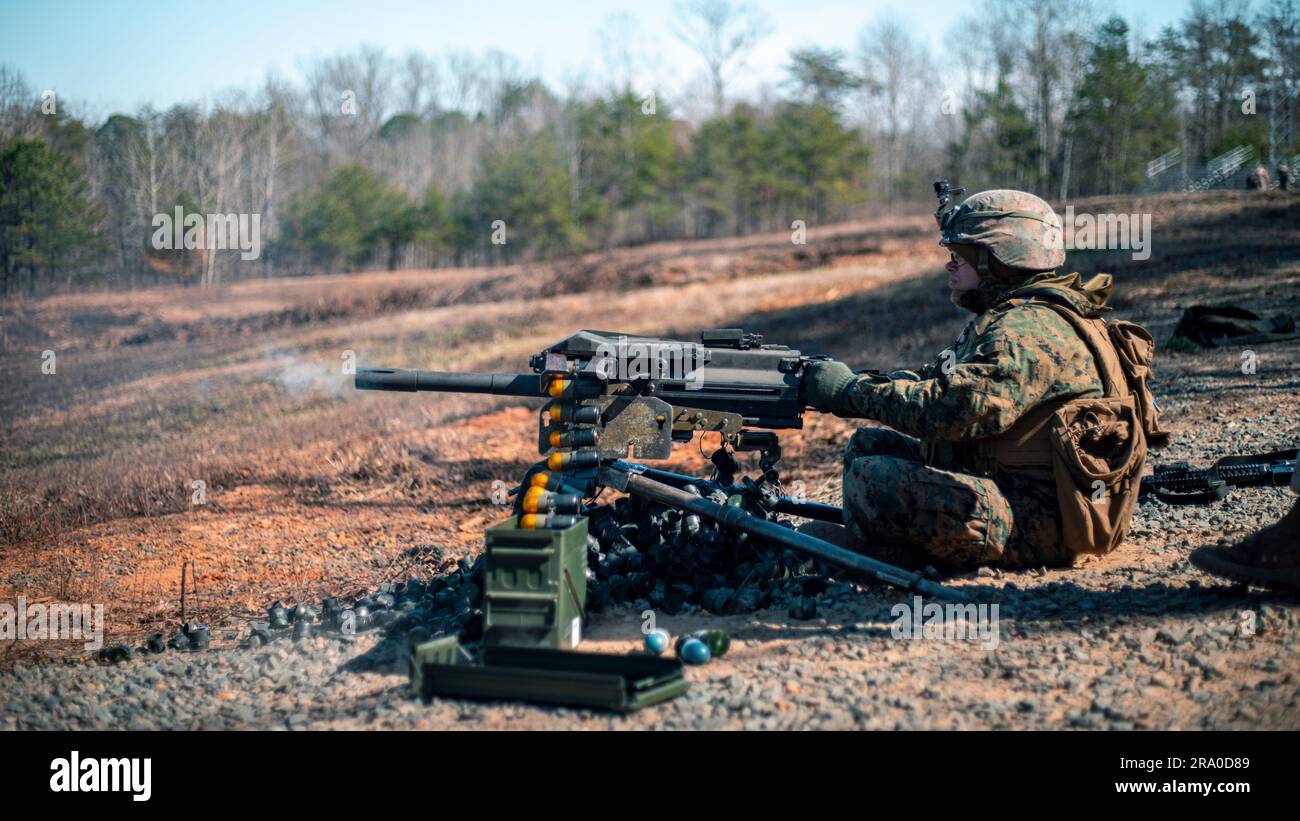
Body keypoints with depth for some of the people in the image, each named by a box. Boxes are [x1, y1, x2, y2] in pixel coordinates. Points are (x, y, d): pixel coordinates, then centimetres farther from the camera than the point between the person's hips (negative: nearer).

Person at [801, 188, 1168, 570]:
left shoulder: (1030, 329, -19)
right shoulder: (1013, 317, 17)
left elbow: (957, 410, -30)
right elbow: (936, 380, 12)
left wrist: (853, 390, -20)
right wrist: (861, 380, -3)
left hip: (1036, 529, -11)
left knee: (871, 479, -24)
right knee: (868, 444, 14)